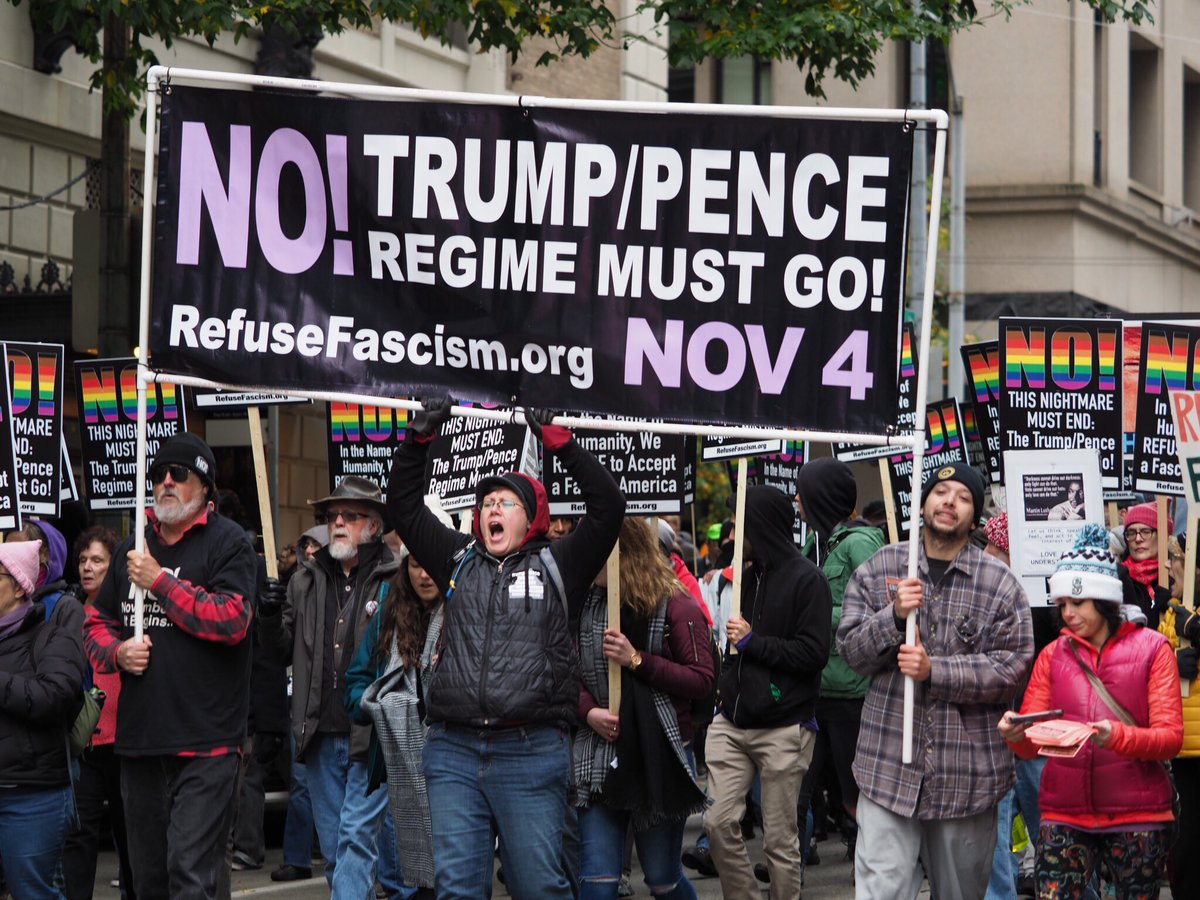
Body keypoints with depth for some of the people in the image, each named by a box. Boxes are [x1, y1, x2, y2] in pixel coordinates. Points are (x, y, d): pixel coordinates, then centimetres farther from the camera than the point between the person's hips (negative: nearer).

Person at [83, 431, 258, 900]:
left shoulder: (228, 542, -3)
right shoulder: (132, 548, 15)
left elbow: (231, 619, -17)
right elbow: (97, 624, 23)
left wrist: (160, 580, -13)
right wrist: (117, 652, 0)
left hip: (205, 739, -7)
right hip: (139, 737, 7)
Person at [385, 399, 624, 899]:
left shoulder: (556, 566, 8)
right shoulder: (459, 561, 17)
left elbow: (608, 505, -1)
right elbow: (404, 505, 20)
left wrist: (559, 444, -5)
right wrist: (418, 440, 9)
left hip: (531, 751, -3)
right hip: (453, 751, 3)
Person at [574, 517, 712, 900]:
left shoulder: (675, 607, -5)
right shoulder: (585, 605, 7)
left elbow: (703, 681, -10)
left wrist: (638, 660, -17)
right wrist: (588, 711, -9)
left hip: (660, 757, -3)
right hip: (601, 757, 3)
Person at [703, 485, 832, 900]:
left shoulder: (807, 580, -6)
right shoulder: (746, 577, 15)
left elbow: (814, 654, -15)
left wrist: (751, 642, -10)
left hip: (782, 729, -6)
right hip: (732, 722, 6)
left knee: (780, 838, 0)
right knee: (719, 822, -2)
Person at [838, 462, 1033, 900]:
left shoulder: (1000, 583, 2)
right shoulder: (879, 568, 7)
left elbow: (1014, 667, -7)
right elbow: (851, 649, 3)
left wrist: (936, 671, -17)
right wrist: (895, 616, -15)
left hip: (967, 773, 0)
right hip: (889, 763, 0)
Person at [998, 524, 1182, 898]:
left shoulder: (1151, 648, 4)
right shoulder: (1053, 655, 12)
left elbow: (1171, 737, -6)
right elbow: (1032, 744, 7)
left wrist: (1117, 736, -24)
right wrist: (1016, 734, -17)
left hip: (1137, 814, -2)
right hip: (1065, 814, 2)